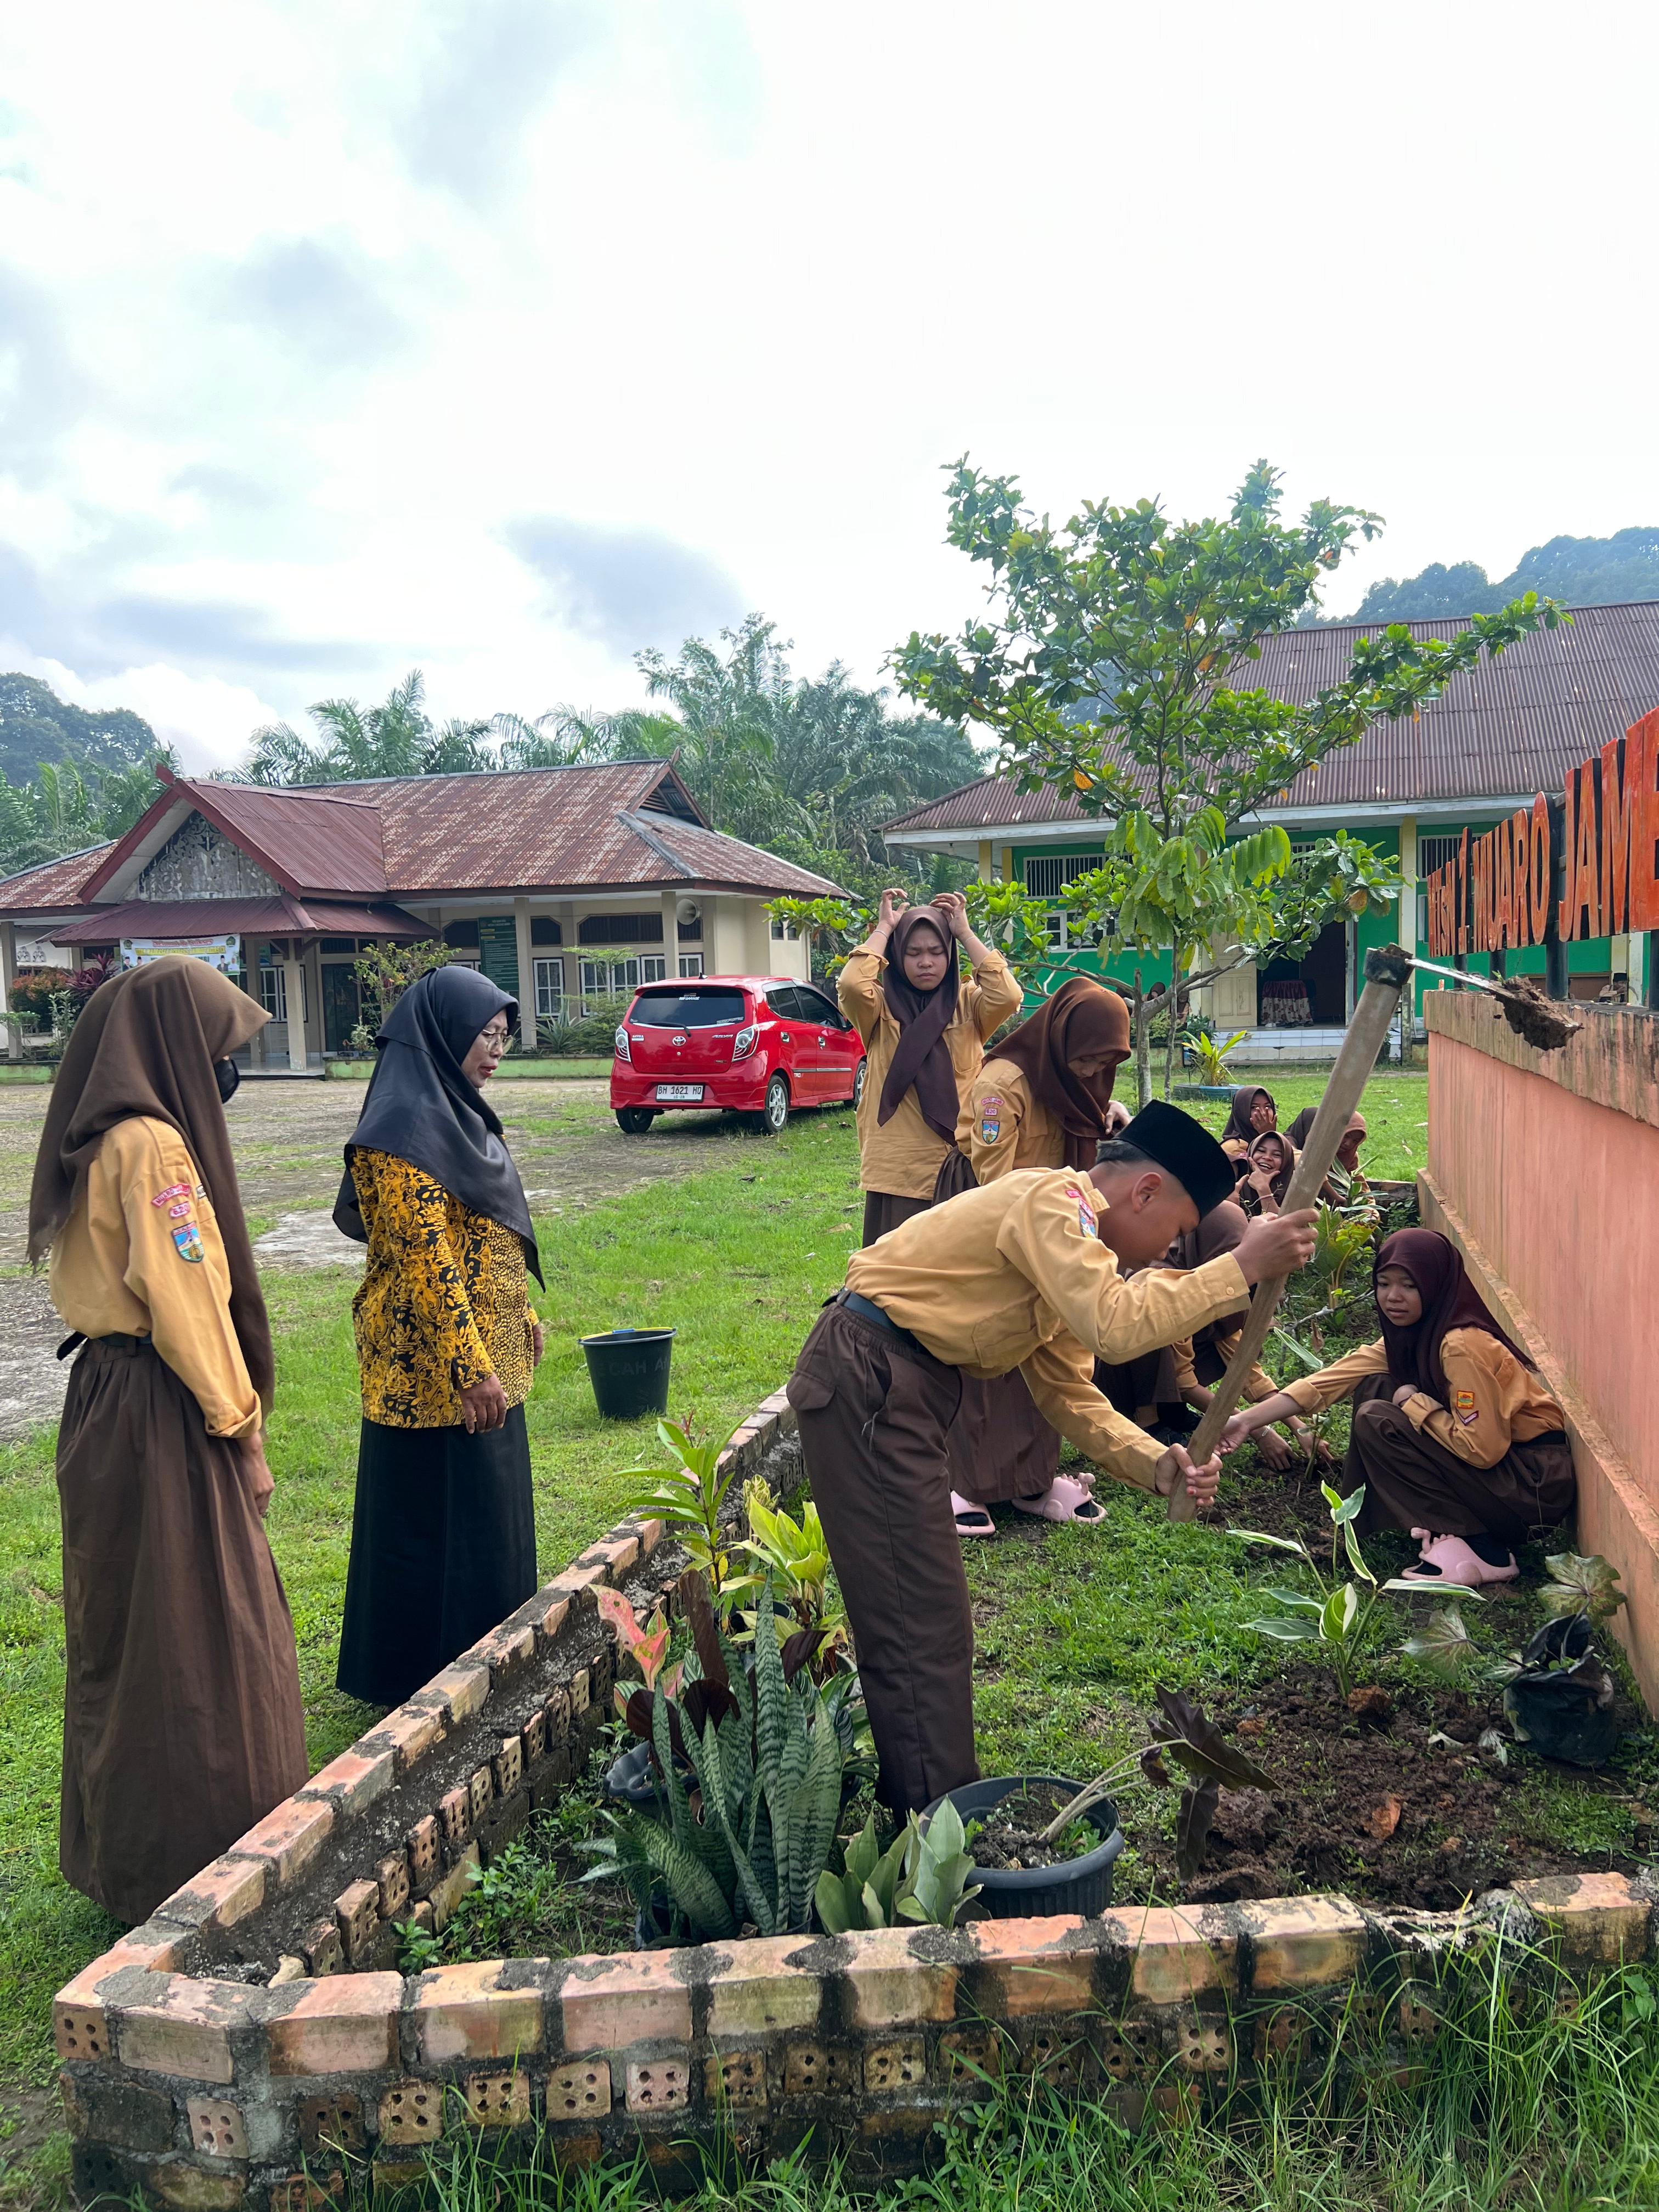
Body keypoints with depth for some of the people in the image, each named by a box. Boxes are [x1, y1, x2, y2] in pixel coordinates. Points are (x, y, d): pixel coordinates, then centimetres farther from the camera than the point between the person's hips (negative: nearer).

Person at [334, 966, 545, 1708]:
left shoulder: (454, 1113, 12)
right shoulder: (408, 1128, -19)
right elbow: (423, 1258, -24)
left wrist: (518, 1322, 22)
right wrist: (471, 1368, -24)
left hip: (484, 1356, 10)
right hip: (437, 1369, -10)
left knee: (490, 1508, 19)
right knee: (441, 1522, 2)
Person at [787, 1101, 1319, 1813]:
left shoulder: (1070, 1235, 16)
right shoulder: (1048, 1200, -15)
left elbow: (1068, 1392, 14)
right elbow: (1115, 1327, -29)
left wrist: (1155, 1464, 0)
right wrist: (1240, 1266, -23)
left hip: (903, 1386, 11)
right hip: (868, 1381, -11)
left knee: (910, 1615, 19)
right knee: (923, 1625, -3)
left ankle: (916, 1797, 33)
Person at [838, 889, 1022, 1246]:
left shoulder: (967, 1004, 6)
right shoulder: (882, 1008, 3)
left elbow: (1008, 996, -15)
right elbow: (852, 984, -19)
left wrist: (965, 933, -6)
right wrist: (884, 928, -5)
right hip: (897, 1173, -1)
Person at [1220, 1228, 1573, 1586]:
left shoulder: (1463, 1345, -23)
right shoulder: (1407, 1335, 3)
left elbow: (1483, 1448, -27)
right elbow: (1332, 1380, -2)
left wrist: (1415, 1404, -14)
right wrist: (1246, 1421, -8)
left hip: (1538, 1483, -9)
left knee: (1377, 1420, -16)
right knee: (1373, 1388, 2)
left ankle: (1479, 1551, -13)